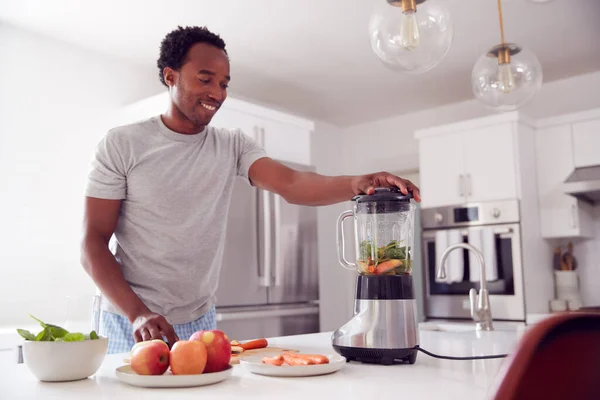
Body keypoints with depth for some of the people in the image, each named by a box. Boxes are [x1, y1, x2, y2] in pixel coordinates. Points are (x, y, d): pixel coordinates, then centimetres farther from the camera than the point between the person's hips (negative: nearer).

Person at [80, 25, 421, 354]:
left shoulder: (233, 146, 0)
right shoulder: (122, 144, -8)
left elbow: (290, 184, -18)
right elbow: (94, 243, -10)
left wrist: (357, 184, -36)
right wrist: (137, 313, -22)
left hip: (200, 322, 3)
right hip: (130, 324, -3)